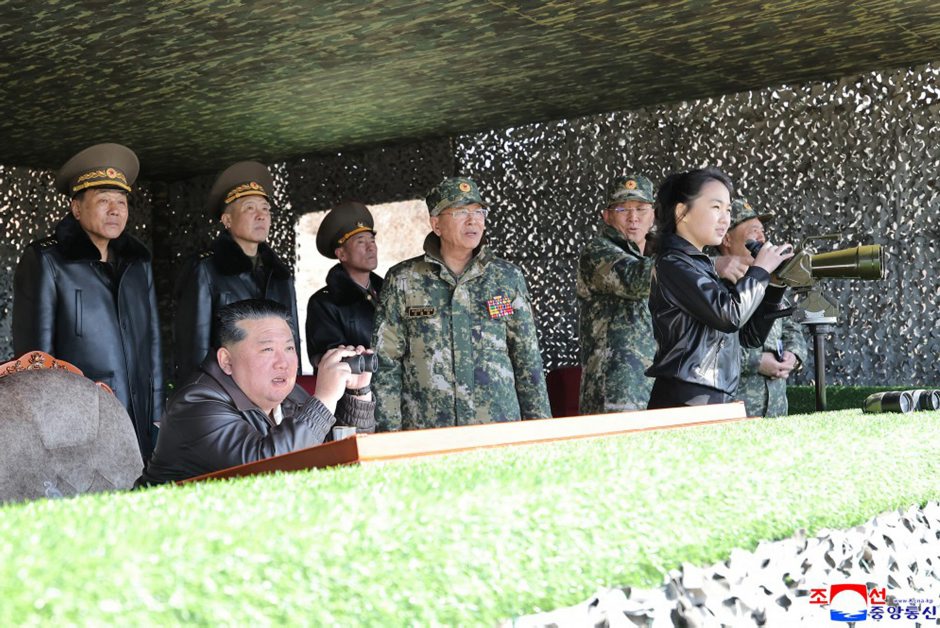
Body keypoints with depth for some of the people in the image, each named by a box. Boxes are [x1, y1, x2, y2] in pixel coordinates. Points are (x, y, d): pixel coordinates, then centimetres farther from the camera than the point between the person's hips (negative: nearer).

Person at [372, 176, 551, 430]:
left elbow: (528, 360, 9)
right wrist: (390, 435, -4)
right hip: (425, 432, -1)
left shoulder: (508, 277, 7)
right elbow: (386, 364, 2)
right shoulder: (403, 281, 2)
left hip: (500, 428, 1)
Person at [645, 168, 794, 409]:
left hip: (716, 401, 8)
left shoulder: (703, 265, 18)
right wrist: (760, 270, -4)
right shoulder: (672, 264, -7)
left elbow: (751, 335, 19)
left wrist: (773, 287, 7)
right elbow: (729, 314, -19)